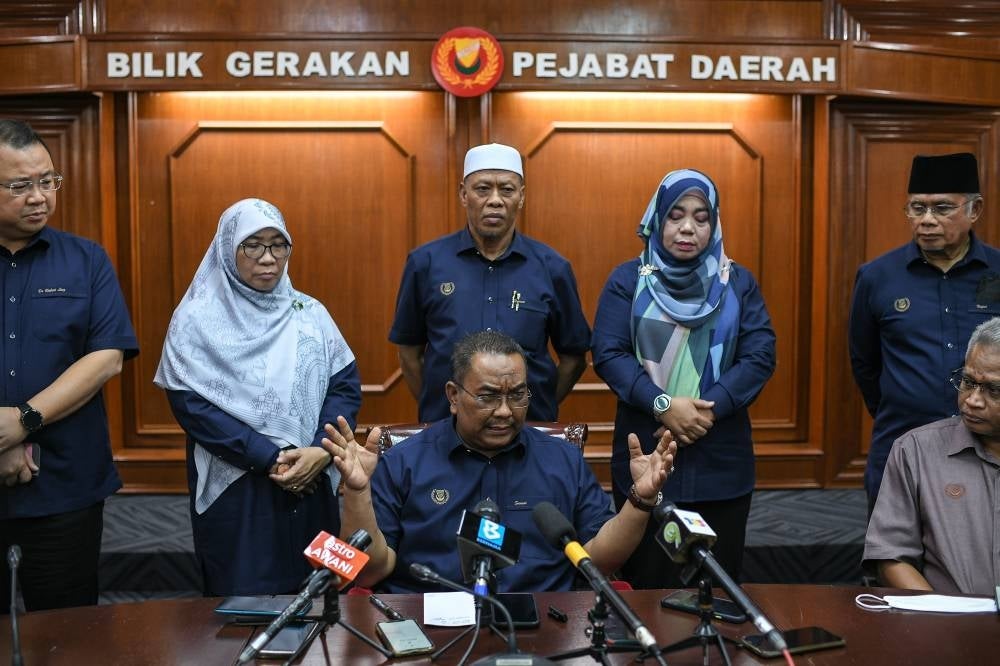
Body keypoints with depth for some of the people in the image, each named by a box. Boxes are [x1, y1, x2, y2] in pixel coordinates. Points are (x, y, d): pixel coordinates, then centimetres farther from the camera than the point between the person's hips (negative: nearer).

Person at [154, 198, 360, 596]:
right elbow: (191, 404, -12)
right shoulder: (197, 319, -3)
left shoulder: (310, 313, 7)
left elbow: (346, 384, 3)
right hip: (233, 491, -3)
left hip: (311, 487, 3)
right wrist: (269, 458, -17)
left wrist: (321, 450, -13)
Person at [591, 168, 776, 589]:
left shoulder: (739, 282, 8)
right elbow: (607, 353, -6)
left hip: (721, 457, 2)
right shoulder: (627, 279, 3)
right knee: (647, 580, 7)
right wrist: (663, 405, -18)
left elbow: (760, 356, -1)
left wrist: (710, 409, -15)